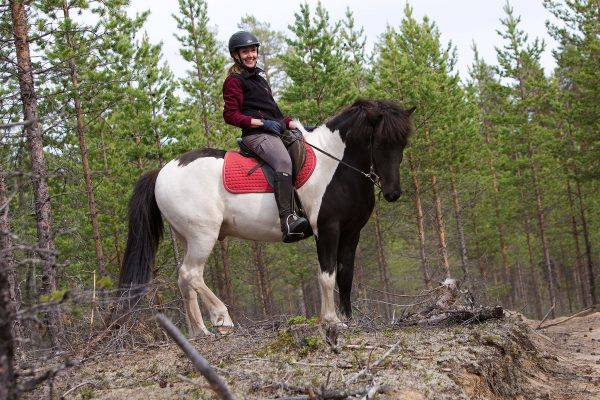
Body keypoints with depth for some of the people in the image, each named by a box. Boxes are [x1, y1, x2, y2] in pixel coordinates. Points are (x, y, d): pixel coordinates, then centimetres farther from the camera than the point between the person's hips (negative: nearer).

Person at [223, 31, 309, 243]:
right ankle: (288, 220, -50)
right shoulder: (234, 81, 2)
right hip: (256, 134, -10)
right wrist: (262, 123, -17)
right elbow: (230, 114, -7)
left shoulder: (260, 80, 29)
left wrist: (294, 124, 14)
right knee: (283, 161, -34)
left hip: (274, 132, 10)